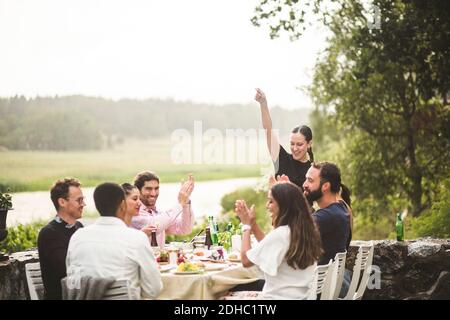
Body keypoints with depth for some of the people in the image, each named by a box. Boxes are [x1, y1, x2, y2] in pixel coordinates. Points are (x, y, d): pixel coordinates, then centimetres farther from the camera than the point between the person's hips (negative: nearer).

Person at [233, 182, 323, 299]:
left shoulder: (280, 234, -21)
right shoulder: (307, 231, 4)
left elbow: (246, 260, -14)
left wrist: (247, 225, -3)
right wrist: (252, 223, 12)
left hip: (279, 296, -8)